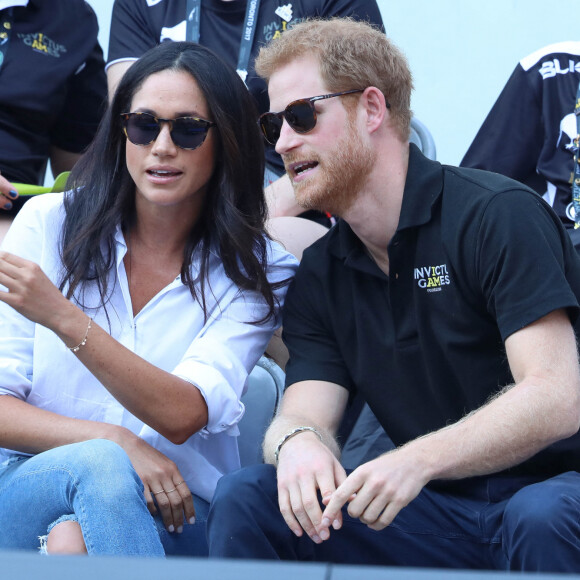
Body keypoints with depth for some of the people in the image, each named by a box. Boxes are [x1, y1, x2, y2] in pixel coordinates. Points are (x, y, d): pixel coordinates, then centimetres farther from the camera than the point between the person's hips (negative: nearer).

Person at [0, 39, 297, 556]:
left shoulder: (256, 273, 1)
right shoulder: (49, 222, 2)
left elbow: (183, 416, -14)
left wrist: (62, 318, -26)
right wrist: (113, 441, -19)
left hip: (173, 511, -2)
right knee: (97, 465, -33)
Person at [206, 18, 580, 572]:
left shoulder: (499, 214, -10)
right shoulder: (317, 277, 11)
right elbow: (305, 413, 0)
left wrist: (417, 460, -34)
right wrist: (297, 441, -27)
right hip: (437, 512, 5)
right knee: (244, 497, -14)